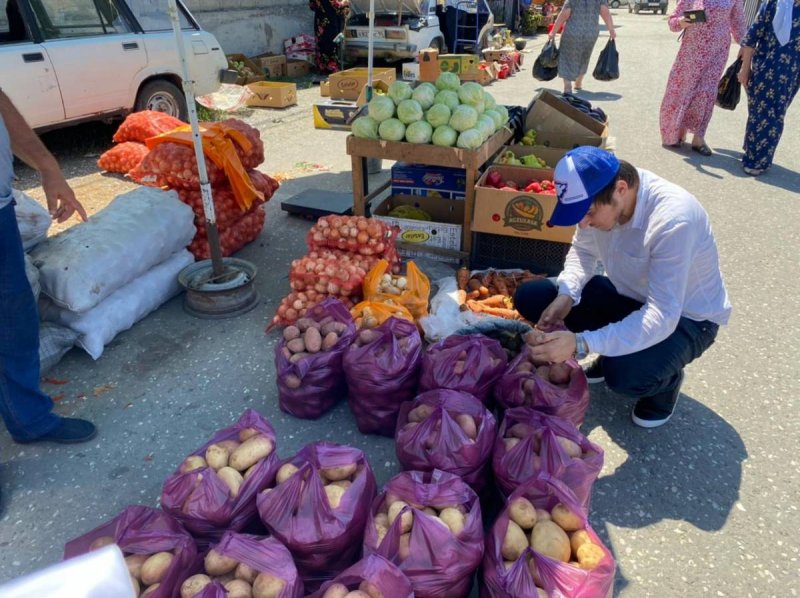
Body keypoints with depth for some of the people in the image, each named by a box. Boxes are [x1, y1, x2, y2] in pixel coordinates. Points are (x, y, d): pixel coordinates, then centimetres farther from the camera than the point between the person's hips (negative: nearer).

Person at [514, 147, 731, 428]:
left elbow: (662, 318, -39)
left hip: (685, 316, -6)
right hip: (629, 295, 6)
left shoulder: (673, 219, -36)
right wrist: (566, 295, -19)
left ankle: (667, 378, 2)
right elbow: (582, 251, 2)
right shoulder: (596, 197, -17)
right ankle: (612, 354, 9)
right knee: (530, 297, -9)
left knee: (626, 374, -37)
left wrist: (580, 344, -48)